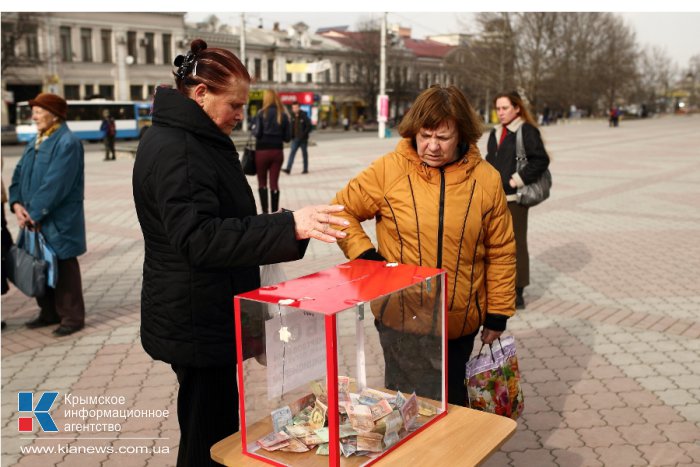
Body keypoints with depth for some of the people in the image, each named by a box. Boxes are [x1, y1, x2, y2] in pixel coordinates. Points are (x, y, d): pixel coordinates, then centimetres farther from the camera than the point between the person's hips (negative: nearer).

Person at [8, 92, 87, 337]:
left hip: (59, 221, -8)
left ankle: (72, 317, 12)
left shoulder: (67, 143, -15)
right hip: (34, 219, 8)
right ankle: (49, 312, 28)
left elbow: (55, 185, -21)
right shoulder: (35, 141, 12)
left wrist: (35, 213, -19)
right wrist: (17, 204, -4)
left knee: (64, 268, 1)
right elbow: (19, 173, 12)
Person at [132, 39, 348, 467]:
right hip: (195, 322, -10)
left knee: (216, 430, 21)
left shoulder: (200, 141, 12)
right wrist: (289, 226, -36)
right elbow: (199, 239, -29)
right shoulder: (173, 150, -20)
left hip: (207, 316, 10)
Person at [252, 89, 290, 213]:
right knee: (274, 182, 6)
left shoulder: (262, 114, -7)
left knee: (262, 183, 10)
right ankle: (274, 212, 6)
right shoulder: (283, 115, 2)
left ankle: (265, 211, 4)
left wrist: (254, 130, 8)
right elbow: (287, 137, 2)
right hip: (277, 151, 2)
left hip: (262, 151, -2)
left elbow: (257, 133, -13)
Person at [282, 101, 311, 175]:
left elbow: (309, 126, -9)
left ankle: (305, 169, 18)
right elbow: (290, 127, 15)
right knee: (292, 152, -7)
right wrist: (291, 135, 2)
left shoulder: (304, 116, -9)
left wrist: (304, 134, -16)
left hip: (303, 139, -3)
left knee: (304, 153, 8)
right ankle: (288, 169, -14)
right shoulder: (292, 116, 3)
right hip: (295, 139, 3)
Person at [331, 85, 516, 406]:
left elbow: (501, 252, 4)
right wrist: (366, 257, -10)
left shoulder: (486, 179, -2)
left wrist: (498, 315, 6)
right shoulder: (388, 171, -8)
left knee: (453, 405, 20)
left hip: (462, 325, 3)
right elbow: (342, 211, 3)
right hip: (403, 320, -2)